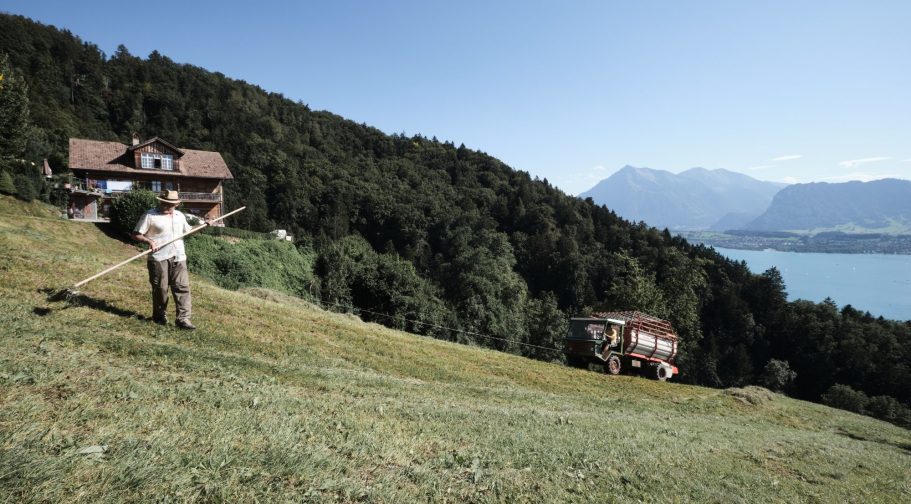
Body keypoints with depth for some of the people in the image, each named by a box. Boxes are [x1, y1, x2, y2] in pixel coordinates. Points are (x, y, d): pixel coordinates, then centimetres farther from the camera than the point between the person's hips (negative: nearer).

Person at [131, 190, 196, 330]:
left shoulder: (180, 215, 14)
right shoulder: (150, 216, -2)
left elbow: (187, 230, 31)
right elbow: (136, 234, -3)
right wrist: (149, 241, -19)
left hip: (178, 258, 4)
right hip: (159, 258, -4)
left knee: (182, 287, -4)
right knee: (160, 288, 4)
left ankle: (183, 318, -3)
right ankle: (160, 315, 23)